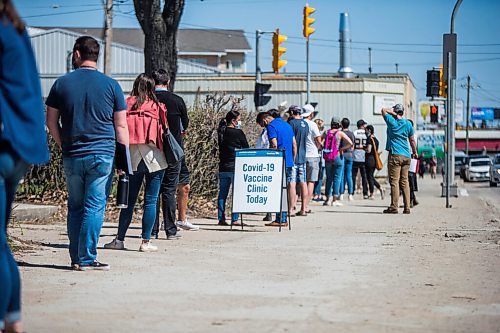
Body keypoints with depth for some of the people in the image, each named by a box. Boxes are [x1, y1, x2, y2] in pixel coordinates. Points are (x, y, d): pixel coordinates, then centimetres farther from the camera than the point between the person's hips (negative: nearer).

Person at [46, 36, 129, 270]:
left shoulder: (62, 83, 3)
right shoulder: (111, 85, 0)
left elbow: (51, 122, 7)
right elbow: (121, 126, 0)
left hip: (71, 156, 2)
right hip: (102, 155, -2)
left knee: (75, 207, 11)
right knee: (94, 206, -1)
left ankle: (76, 258, 13)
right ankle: (87, 258, -4)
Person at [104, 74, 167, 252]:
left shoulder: (127, 105, 1)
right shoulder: (157, 106, -2)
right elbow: (163, 132, -1)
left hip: (132, 158, 2)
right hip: (153, 158, -2)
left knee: (129, 199, 10)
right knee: (150, 200, 2)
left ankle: (119, 239, 11)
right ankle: (146, 241, 0)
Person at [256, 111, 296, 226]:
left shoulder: (271, 126, -9)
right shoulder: (286, 124, 17)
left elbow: (274, 145, -19)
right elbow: (294, 145, 18)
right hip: (289, 163, 8)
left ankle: (280, 220, -3)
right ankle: (284, 219, 15)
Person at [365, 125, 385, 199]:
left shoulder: (369, 139, -13)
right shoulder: (376, 139, 12)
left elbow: (369, 150, -20)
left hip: (369, 159, -8)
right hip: (375, 159, 8)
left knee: (369, 177, 0)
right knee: (371, 177, 17)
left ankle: (371, 195, 4)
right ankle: (380, 189, 4)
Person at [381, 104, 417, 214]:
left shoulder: (391, 121, -4)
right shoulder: (408, 124, 8)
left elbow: (384, 110, 12)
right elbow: (412, 140, 13)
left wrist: (394, 113, 8)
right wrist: (414, 152, 24)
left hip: (395, 155, -5)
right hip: (406, 155, 5)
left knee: (394, 181, -7)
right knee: (405, 181, 7)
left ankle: (394, 207, -11)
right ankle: (407, 207, 5)